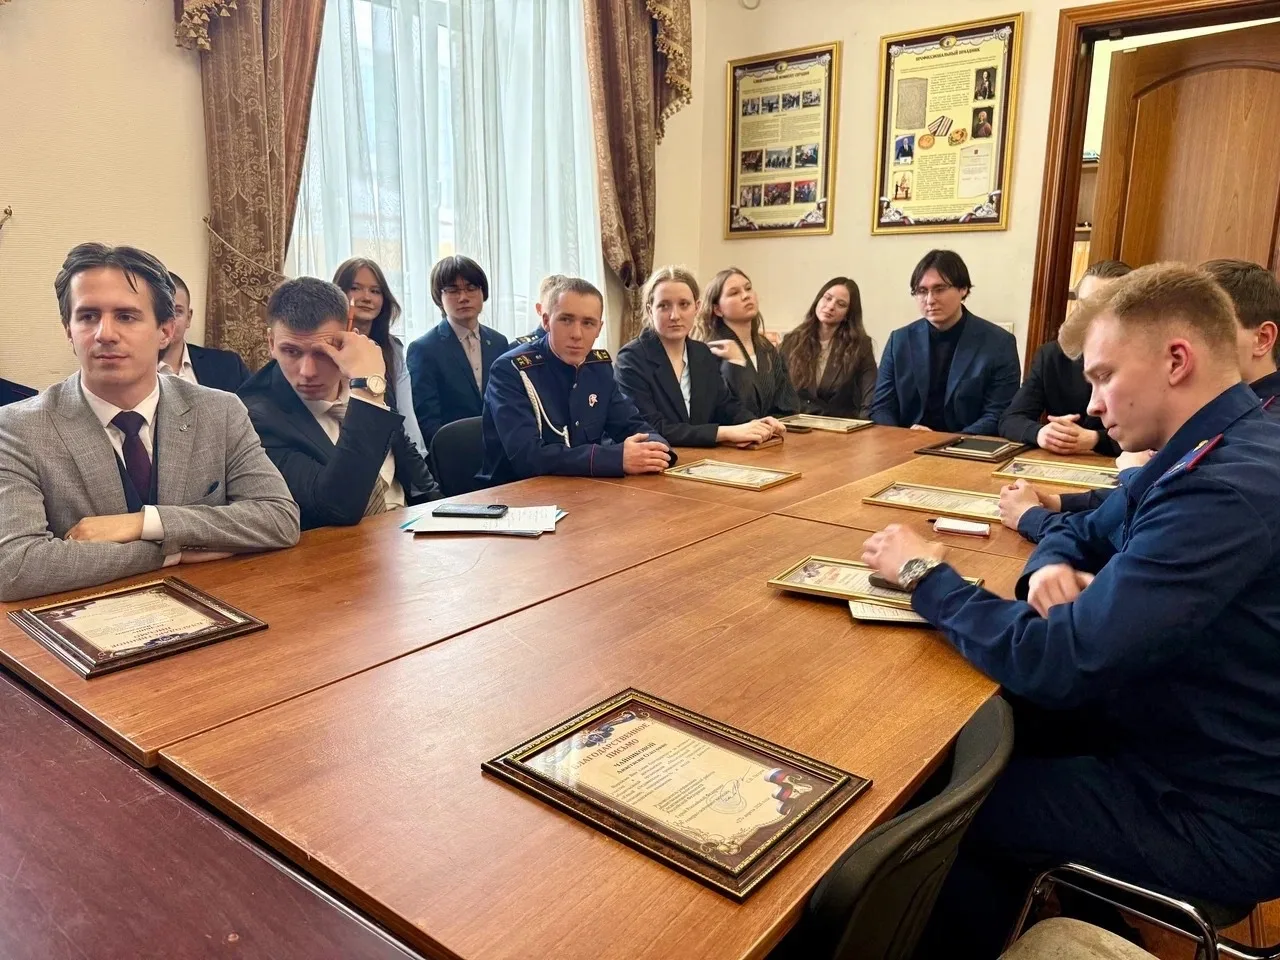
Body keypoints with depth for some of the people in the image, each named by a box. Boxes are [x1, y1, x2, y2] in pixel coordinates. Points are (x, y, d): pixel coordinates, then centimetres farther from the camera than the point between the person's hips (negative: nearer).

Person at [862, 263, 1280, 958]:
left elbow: (1056, 664, -32)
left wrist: (924, 575, -17)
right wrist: (1053, 566, -9)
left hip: (1213, 813, -9)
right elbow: (1082, 532, 15)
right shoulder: (1218, 454, 3)